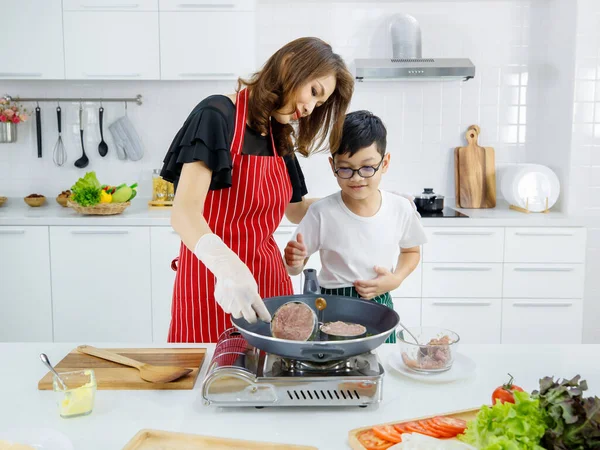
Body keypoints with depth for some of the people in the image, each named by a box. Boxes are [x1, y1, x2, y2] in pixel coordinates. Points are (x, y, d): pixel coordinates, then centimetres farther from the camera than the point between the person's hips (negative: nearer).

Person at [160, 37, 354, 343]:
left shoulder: (279, 138, 10)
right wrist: (229, 268, -42)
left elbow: (296, 210, 22)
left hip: (266, 276, 7)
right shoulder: (217, 116, -13)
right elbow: (184, 213, -25)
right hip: (213, 279, -6)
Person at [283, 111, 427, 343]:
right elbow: (296, 267, -3)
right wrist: (294, 261, -26)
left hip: (380, 307, 2)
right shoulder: (322, 212, -12)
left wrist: (396, 279, -6)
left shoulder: (401, 209, -6)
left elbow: (411, 251, 13)